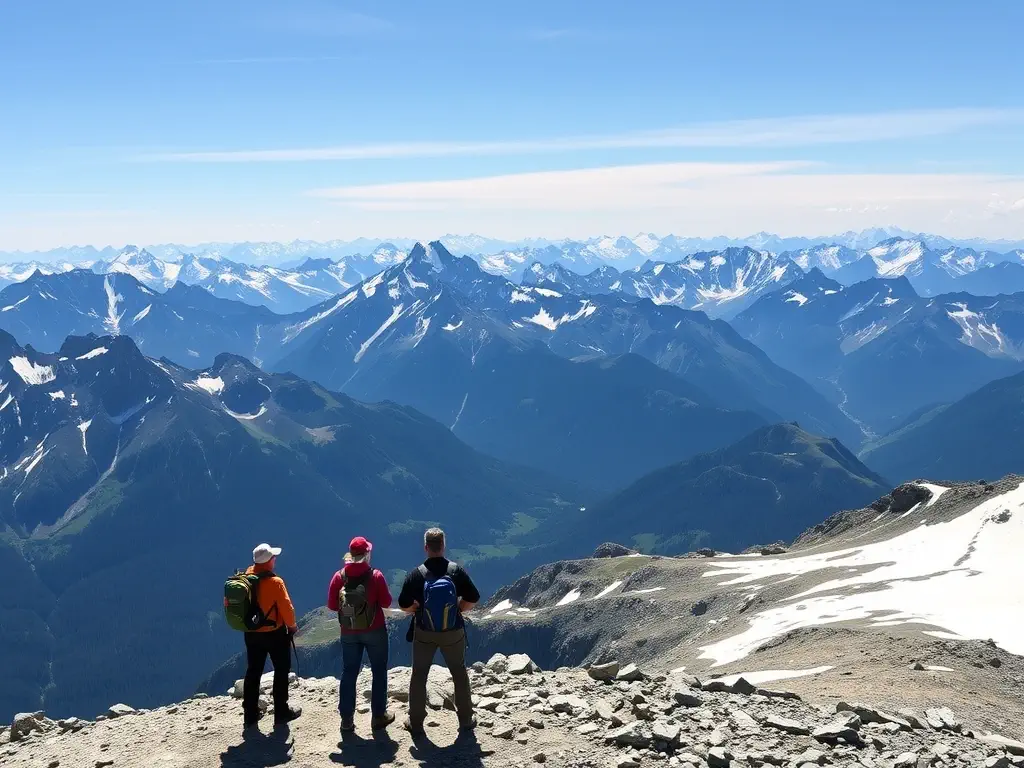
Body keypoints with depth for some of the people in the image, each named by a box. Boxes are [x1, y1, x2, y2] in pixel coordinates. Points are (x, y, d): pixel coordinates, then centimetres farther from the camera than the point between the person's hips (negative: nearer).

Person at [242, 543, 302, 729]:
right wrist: (292, 625, -2)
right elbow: (286, 607, -20)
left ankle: (250, 714, 19)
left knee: (253, 672, 14)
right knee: (281, 671, 9)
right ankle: (281, 712, 12)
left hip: (252, 633, 5)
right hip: (275, 633, -5)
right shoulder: (275, 582, -21)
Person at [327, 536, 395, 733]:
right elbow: (386, 602, -8)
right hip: (374, 631, -2)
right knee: (379, 672, 11)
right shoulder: (375, 575, -13)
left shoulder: (340, 576, -6)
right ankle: (378, 716, 14)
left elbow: (331, 605, -2)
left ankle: (347, 719, 12)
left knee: (349, 673, 11)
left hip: (349, 632, 3)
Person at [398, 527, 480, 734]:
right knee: (460, 673, 18)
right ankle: (466, 719, 26)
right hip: (453, 632, 1)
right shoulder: (456, 570, -13)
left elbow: (404, 605, -8)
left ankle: (416, 723, 21)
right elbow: (473, 598, -7)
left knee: (419, 676, 15)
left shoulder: (417, 574, -14)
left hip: (424, 633, 0)